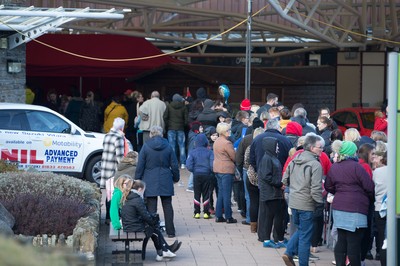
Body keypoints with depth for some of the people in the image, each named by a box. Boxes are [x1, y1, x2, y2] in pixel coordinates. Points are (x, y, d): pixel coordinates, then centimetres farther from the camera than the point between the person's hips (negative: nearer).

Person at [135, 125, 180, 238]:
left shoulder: (146, 147, -5)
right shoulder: (168, 146, 1)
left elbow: (140, 166, -4)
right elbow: (174, 165, 4)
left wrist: (137, 180, 4)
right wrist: (176, 177, 18)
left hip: (150, 182, -2)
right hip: (165, 181, 2)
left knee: (151, 207, 1)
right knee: (167, 205, 8)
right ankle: (170, 231, 9)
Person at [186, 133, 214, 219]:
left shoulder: (192, 152, -3)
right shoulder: (209, 152, -6)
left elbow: (189, 166, -9)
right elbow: (212, 164, -13)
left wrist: (194, 171, 8)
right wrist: (211, 172, 5)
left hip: (196, 175, 1)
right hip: (207, 175, -1)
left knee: (197, 194, 9)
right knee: (206, 194, 7)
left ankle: (197, 213, 8)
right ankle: (206, 213, 5)